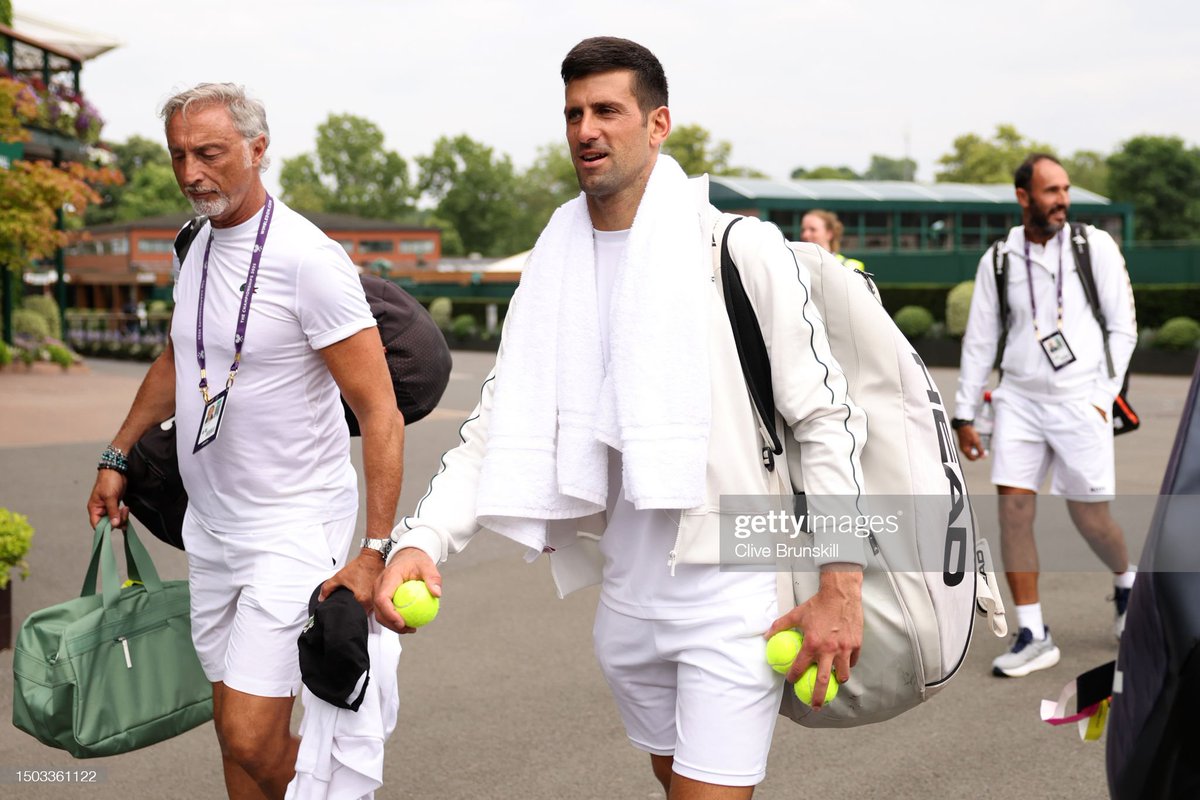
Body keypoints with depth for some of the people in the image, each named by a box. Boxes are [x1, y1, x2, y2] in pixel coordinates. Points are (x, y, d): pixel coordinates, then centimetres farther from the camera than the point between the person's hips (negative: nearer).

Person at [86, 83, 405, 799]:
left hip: (295, 526, -7)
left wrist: (376, 551, -23)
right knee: (235, 731, 13)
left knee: (253, 739, -12)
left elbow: (380, 411, -19)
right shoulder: (196, 247, 8)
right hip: (210, 524, 8)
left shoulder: (308, 258, -17)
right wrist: (117, 457, 27)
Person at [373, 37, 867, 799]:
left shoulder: (738, 249, -10)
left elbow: (828, 418, -9)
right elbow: (501, 424, 2)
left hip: (731, 597, -5)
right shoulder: (558, 265, 5)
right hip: (626, 600, 6)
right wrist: (422, 537, -14)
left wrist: (841, 583, -13)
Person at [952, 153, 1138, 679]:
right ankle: (1032, 637, 1)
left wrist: (1102, 396, -4)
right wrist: (965, 414, 8)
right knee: (1013, 508, -7)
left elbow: (1123, 328, 3)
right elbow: (979, 341, 10)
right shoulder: (998, 260, 5)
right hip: (1018, 398, 2)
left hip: (1080, 399, -2)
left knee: (1090, 518, 1)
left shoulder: (1095, 246, 0)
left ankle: (1126, 582, 35)